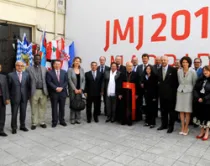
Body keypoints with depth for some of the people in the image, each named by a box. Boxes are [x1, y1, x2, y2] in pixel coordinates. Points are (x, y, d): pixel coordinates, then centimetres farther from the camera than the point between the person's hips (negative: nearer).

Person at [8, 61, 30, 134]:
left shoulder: (26, 75, 5)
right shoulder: (11, 75, -1)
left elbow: (28, 86, 6)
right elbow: (9, 87, 0)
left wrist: (28, 95, 1)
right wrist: (9, 96, -3)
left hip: (24, 97, 2)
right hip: (15, 97, -2)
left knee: (23, 113, 11)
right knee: (14, 113, 6)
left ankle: (22, 126, 26)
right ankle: (14, 127, 20)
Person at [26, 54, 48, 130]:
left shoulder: (44, 69, 11)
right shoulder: (29, 69, 3)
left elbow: (46, 80, 10)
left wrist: (46, 90, 3)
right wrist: (29, 91, -5)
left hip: (43, 91, 2)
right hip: (34, 91, -2)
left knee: (43, 107, 8)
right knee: (34, 108, 5)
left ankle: (42, 122, 18)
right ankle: (34, 123, 14)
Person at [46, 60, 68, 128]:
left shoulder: (64, 72, 11)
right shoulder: (49, 72, 3)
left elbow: (66, 81, 5)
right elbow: (49, 82, -6)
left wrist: (62, 88, -10)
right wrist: (56, 88, -15)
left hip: (62, 92, 2)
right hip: (54, 93, -2)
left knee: (62, 107, 8)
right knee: (54, 108, 3)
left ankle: (62, 121, 18)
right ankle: (54, 121, 12)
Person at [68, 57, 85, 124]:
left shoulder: (82, 70, 8)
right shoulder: (70, 70, -2)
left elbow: (83, 80, 5)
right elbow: (70, 80, -8)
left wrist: (81, 89, -6)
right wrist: (75, 89, -12)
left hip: (80, 90, 3)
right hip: (72, 90, -3)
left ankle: (78, 119, 14)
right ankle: (72, 119, 9)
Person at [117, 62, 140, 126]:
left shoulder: (135, 74, 0)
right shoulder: (122, 74, 3)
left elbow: (137, 84, 0)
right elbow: (120, 84, 0)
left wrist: (136, 94, -3)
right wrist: (119, 93, -5)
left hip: (131, 92, -1)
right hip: (124, 92, 1)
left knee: (130, 106, 3)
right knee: (124, 107, 6)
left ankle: (129, 121, 15)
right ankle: (123, 120, 17)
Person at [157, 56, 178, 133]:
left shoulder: (173, 70, -7)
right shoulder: (159, 70, 7)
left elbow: (176, 81, -6)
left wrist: (174, 91, -7)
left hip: (170, 93, -4)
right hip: (162, 93, 5)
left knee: (171, 110, 4)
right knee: (163, 110, 12)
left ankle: (171, 126, 15)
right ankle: (164, 124, 25)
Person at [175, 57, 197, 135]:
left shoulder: (192, 72, -9)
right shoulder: (179, 71, 1)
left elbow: (194, 83, -1)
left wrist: (191, 90, 4)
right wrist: (181, 87, 13)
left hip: (188, 92, -3)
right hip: (180, 91, 3)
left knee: (187, 111, 2)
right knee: (181, 111, 6)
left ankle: (186, 128, 14)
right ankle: (182, 127, 17)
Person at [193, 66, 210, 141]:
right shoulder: (200, 79, 9)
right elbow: (195, 89, 3)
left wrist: (204, 99, -17)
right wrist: (198, 98, -10)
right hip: (199, 102, 4)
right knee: (200, 116, 11)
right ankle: (202, 131, 26)